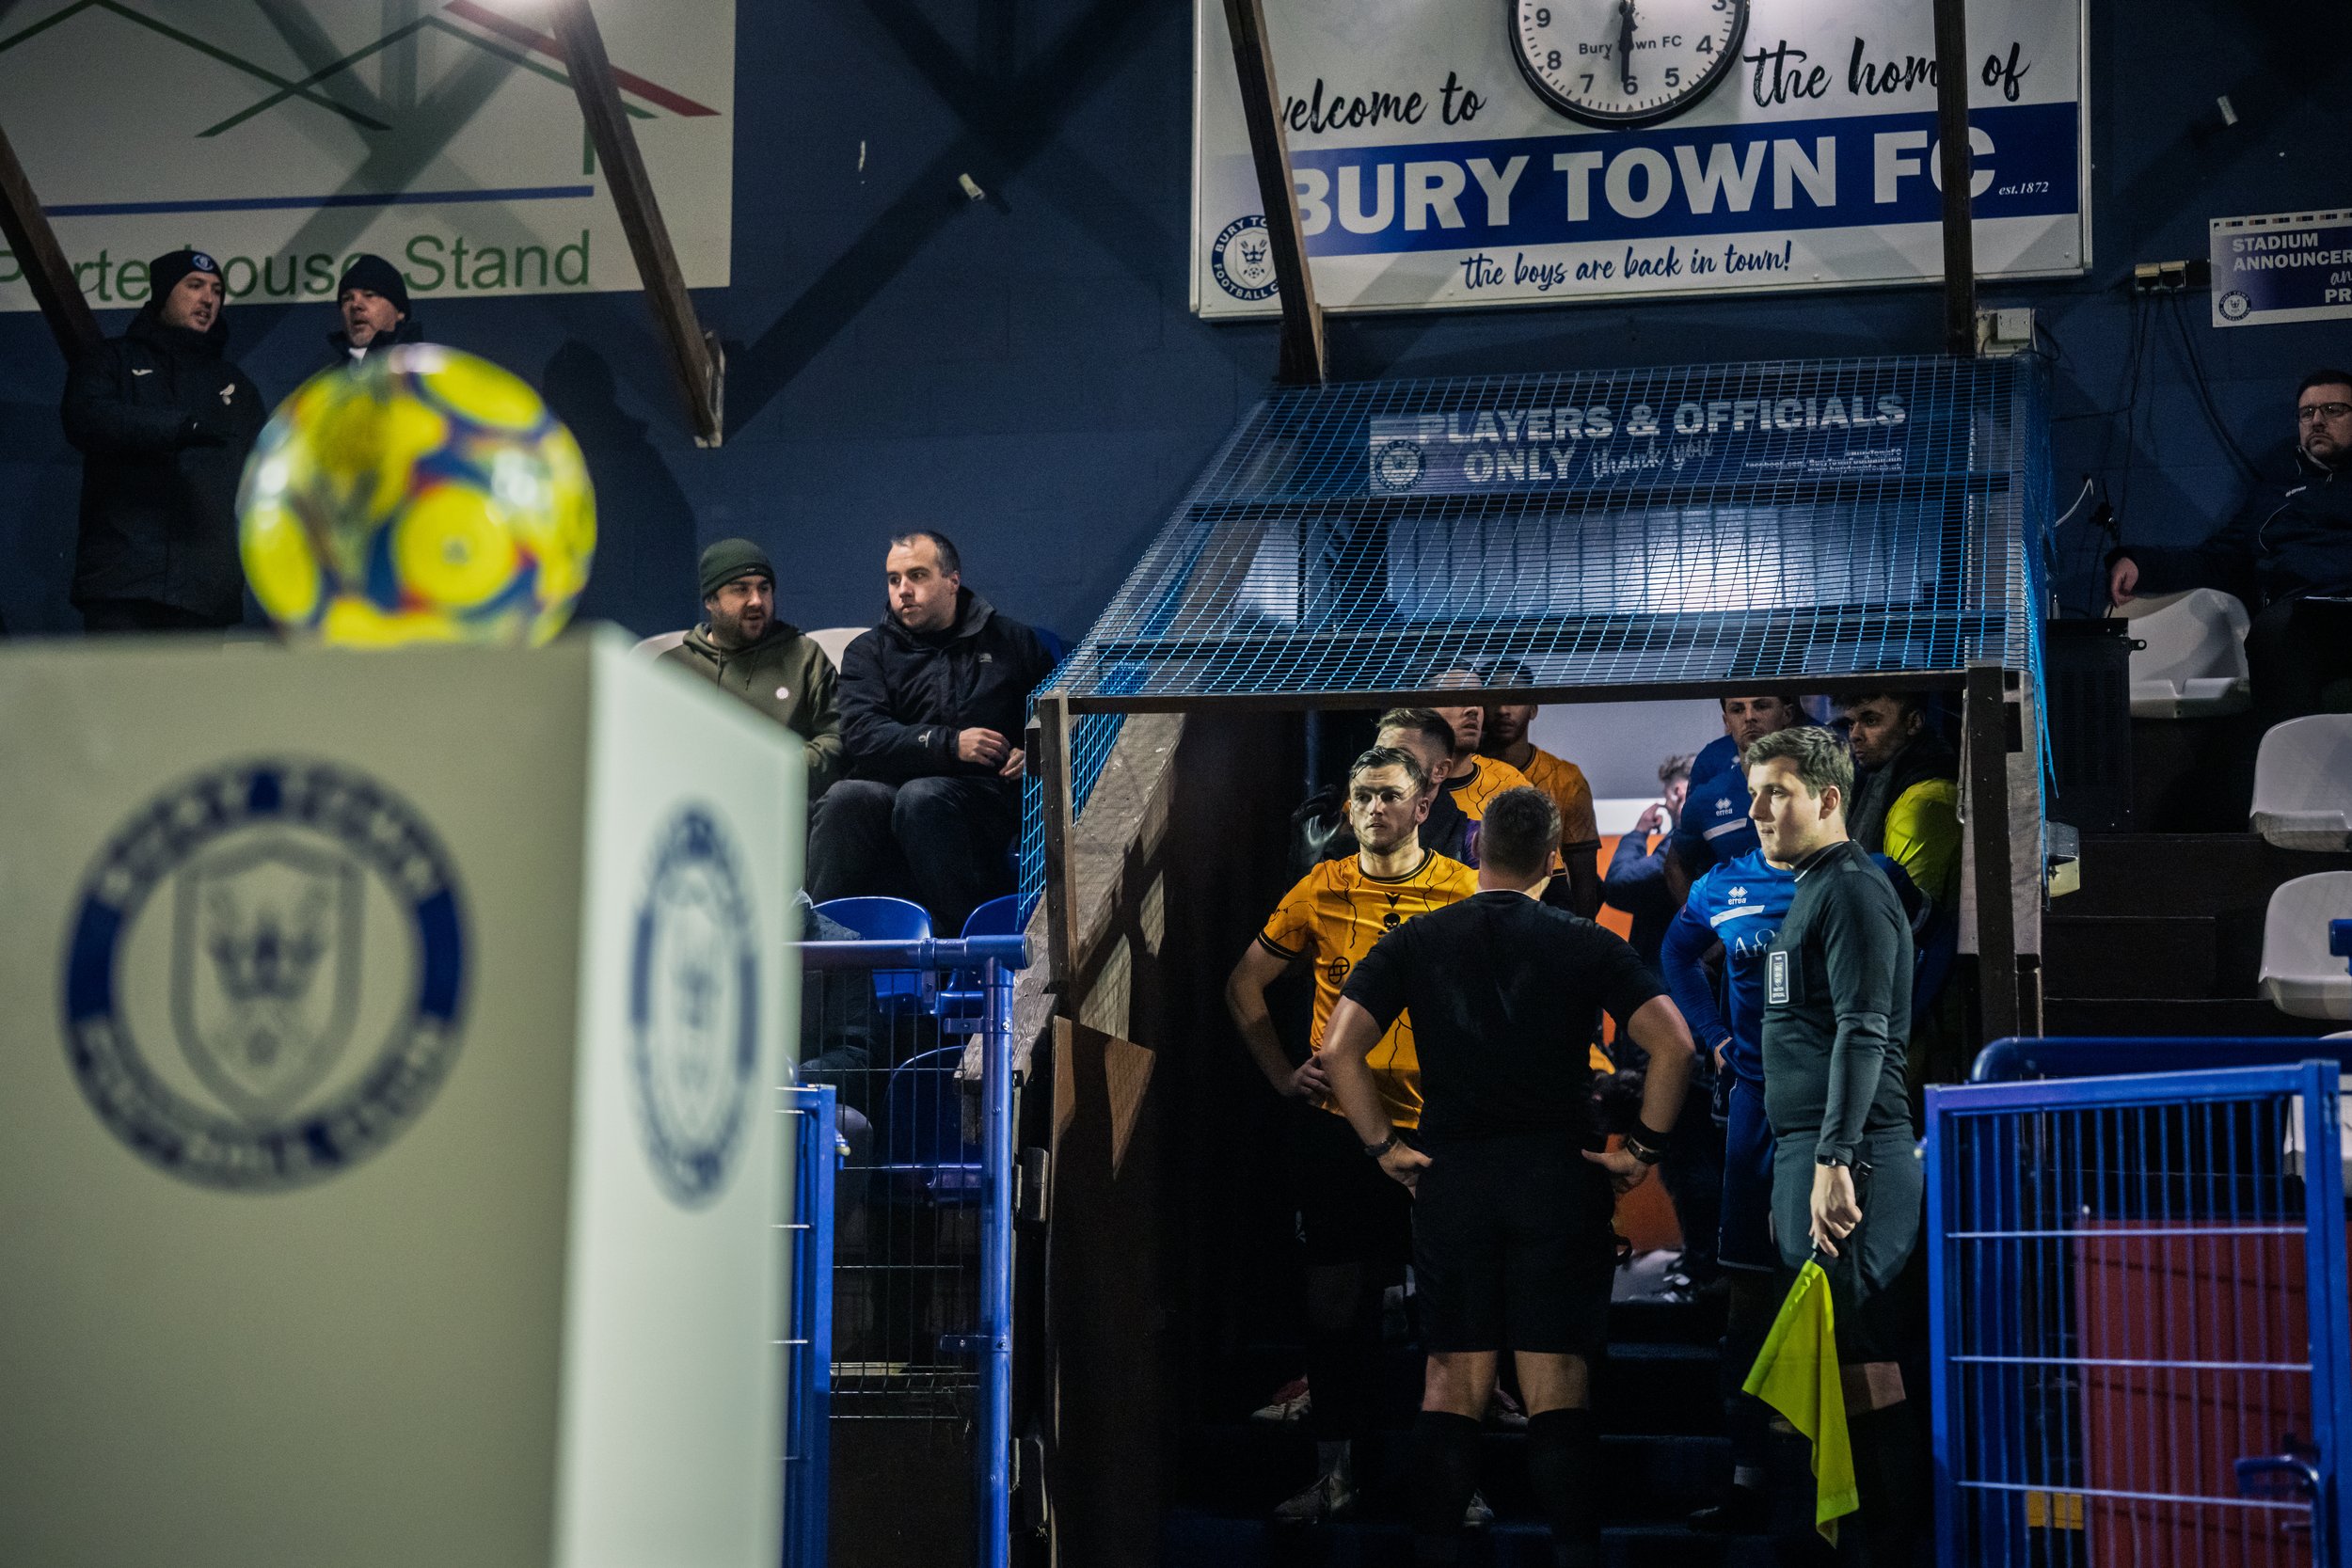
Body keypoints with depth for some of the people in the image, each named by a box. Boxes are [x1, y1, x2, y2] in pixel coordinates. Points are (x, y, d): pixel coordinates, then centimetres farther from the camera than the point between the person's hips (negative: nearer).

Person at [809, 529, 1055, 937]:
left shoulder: (1010, 640, 20)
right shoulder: (869, 651, 17)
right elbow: (863, 736, 0)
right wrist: (950, 744, -11)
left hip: (985, 797, -1)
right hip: (889, 791, 1)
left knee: (921, 797, -36)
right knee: (846, 797, -33)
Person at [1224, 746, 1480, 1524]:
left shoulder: (1465, 892, -1)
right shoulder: (1321, 891, 3)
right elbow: (1244, 984, 12)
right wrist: (1283, 1074, 5)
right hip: (1335, 1128, 1)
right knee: (1335, 1297, 5)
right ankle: (1335, 1473, 15)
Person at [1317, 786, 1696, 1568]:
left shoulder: (1415, 941, 4)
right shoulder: (1586, 944, 1)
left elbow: (1340, 1050, -5)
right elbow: (1673, 1044, -9)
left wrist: (1384, 1145, 3)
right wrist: (1643, 1149, 0)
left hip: (1448, 1180, 1)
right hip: (1558, 1179, -1)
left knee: (1452, 1381, 7)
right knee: (1558, 1383, 1)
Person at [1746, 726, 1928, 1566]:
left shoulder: (1854, 890, -9)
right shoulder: (1810, 893, 21)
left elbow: (1863, 1033, -18)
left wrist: (1834, 1161, -23)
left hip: (1845, 1157, -10)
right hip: (1808, 1151, 10)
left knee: (1861, 1367, -9)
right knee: (1841, 1365, 10)